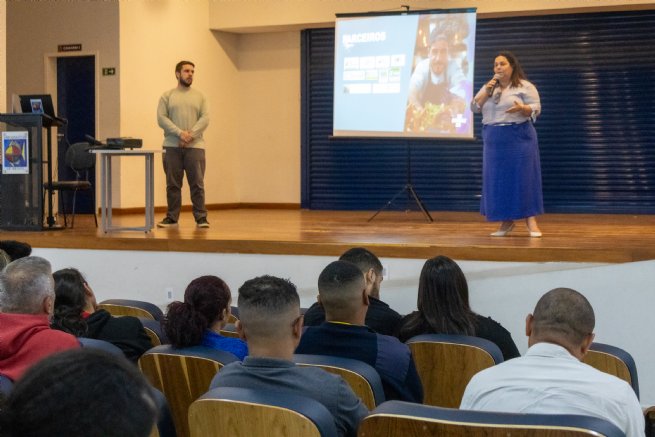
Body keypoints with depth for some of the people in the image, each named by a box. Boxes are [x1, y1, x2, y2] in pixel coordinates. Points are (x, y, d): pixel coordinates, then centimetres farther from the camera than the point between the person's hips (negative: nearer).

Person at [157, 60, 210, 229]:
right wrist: (180, 133, -15)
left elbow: (205, 119, 0)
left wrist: (190, 135, -14)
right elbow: (162, 118, -4)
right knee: (173, 184, 5)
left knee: (197, 183, -2)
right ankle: (172, 217, 12)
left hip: (195, 146, 0)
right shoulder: (167, 96, 7)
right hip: (172, 146, 0)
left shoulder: (199, 96, 10)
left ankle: (201, 217, 2)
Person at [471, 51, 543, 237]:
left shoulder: (525, 87, -1)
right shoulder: (489, 87, 13)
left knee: (523, 177, -7)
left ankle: (531, 221, -5)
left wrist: (522, 108, -28)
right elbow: (474, 107, 6)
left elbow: (536, 109, -8)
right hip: (494, 140, 4)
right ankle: (507, 222, 11)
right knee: (498, 180, 3)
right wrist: (486, 91, -8)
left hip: (519, 138, -4)